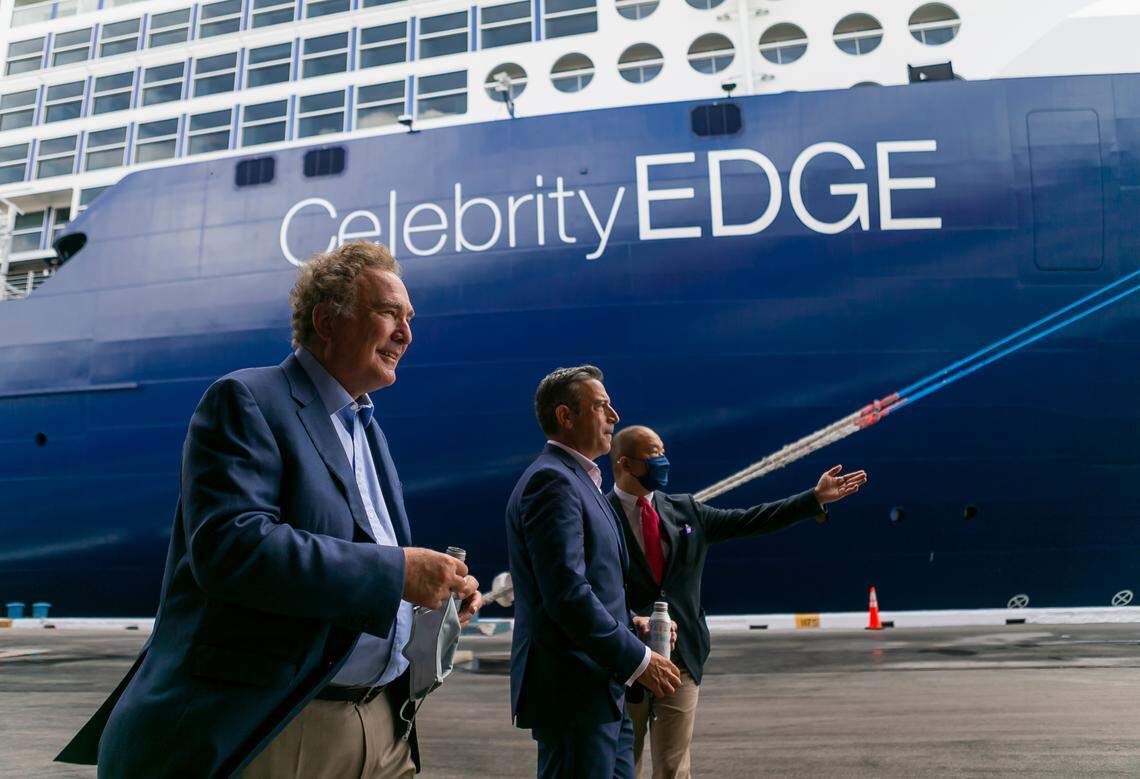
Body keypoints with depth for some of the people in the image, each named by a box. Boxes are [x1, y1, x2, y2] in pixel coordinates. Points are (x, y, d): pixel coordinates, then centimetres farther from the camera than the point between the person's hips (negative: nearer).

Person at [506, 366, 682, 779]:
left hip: (599, 689, 10)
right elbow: (567, 593, -24)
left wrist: (630, 625, 10)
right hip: (573, 692, -10)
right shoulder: (551, 480, -17)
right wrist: (638, 659, -19)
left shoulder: (577, 480, 16)